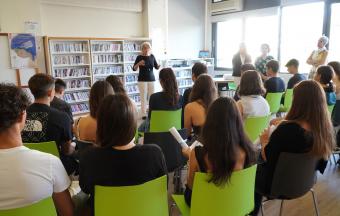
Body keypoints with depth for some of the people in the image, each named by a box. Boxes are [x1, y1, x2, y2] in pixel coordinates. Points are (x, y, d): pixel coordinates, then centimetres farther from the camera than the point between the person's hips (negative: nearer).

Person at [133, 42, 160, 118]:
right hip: (142, 80, -3)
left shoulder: (152, 56, 5)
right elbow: (134, 69, -8)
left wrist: (159, 66, -13)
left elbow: (156, 67, 10)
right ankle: (143, 114, 3)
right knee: (143, 97, -4)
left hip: (151, 79, 3)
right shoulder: (139, 57, -6)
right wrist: (139, 63, -26)